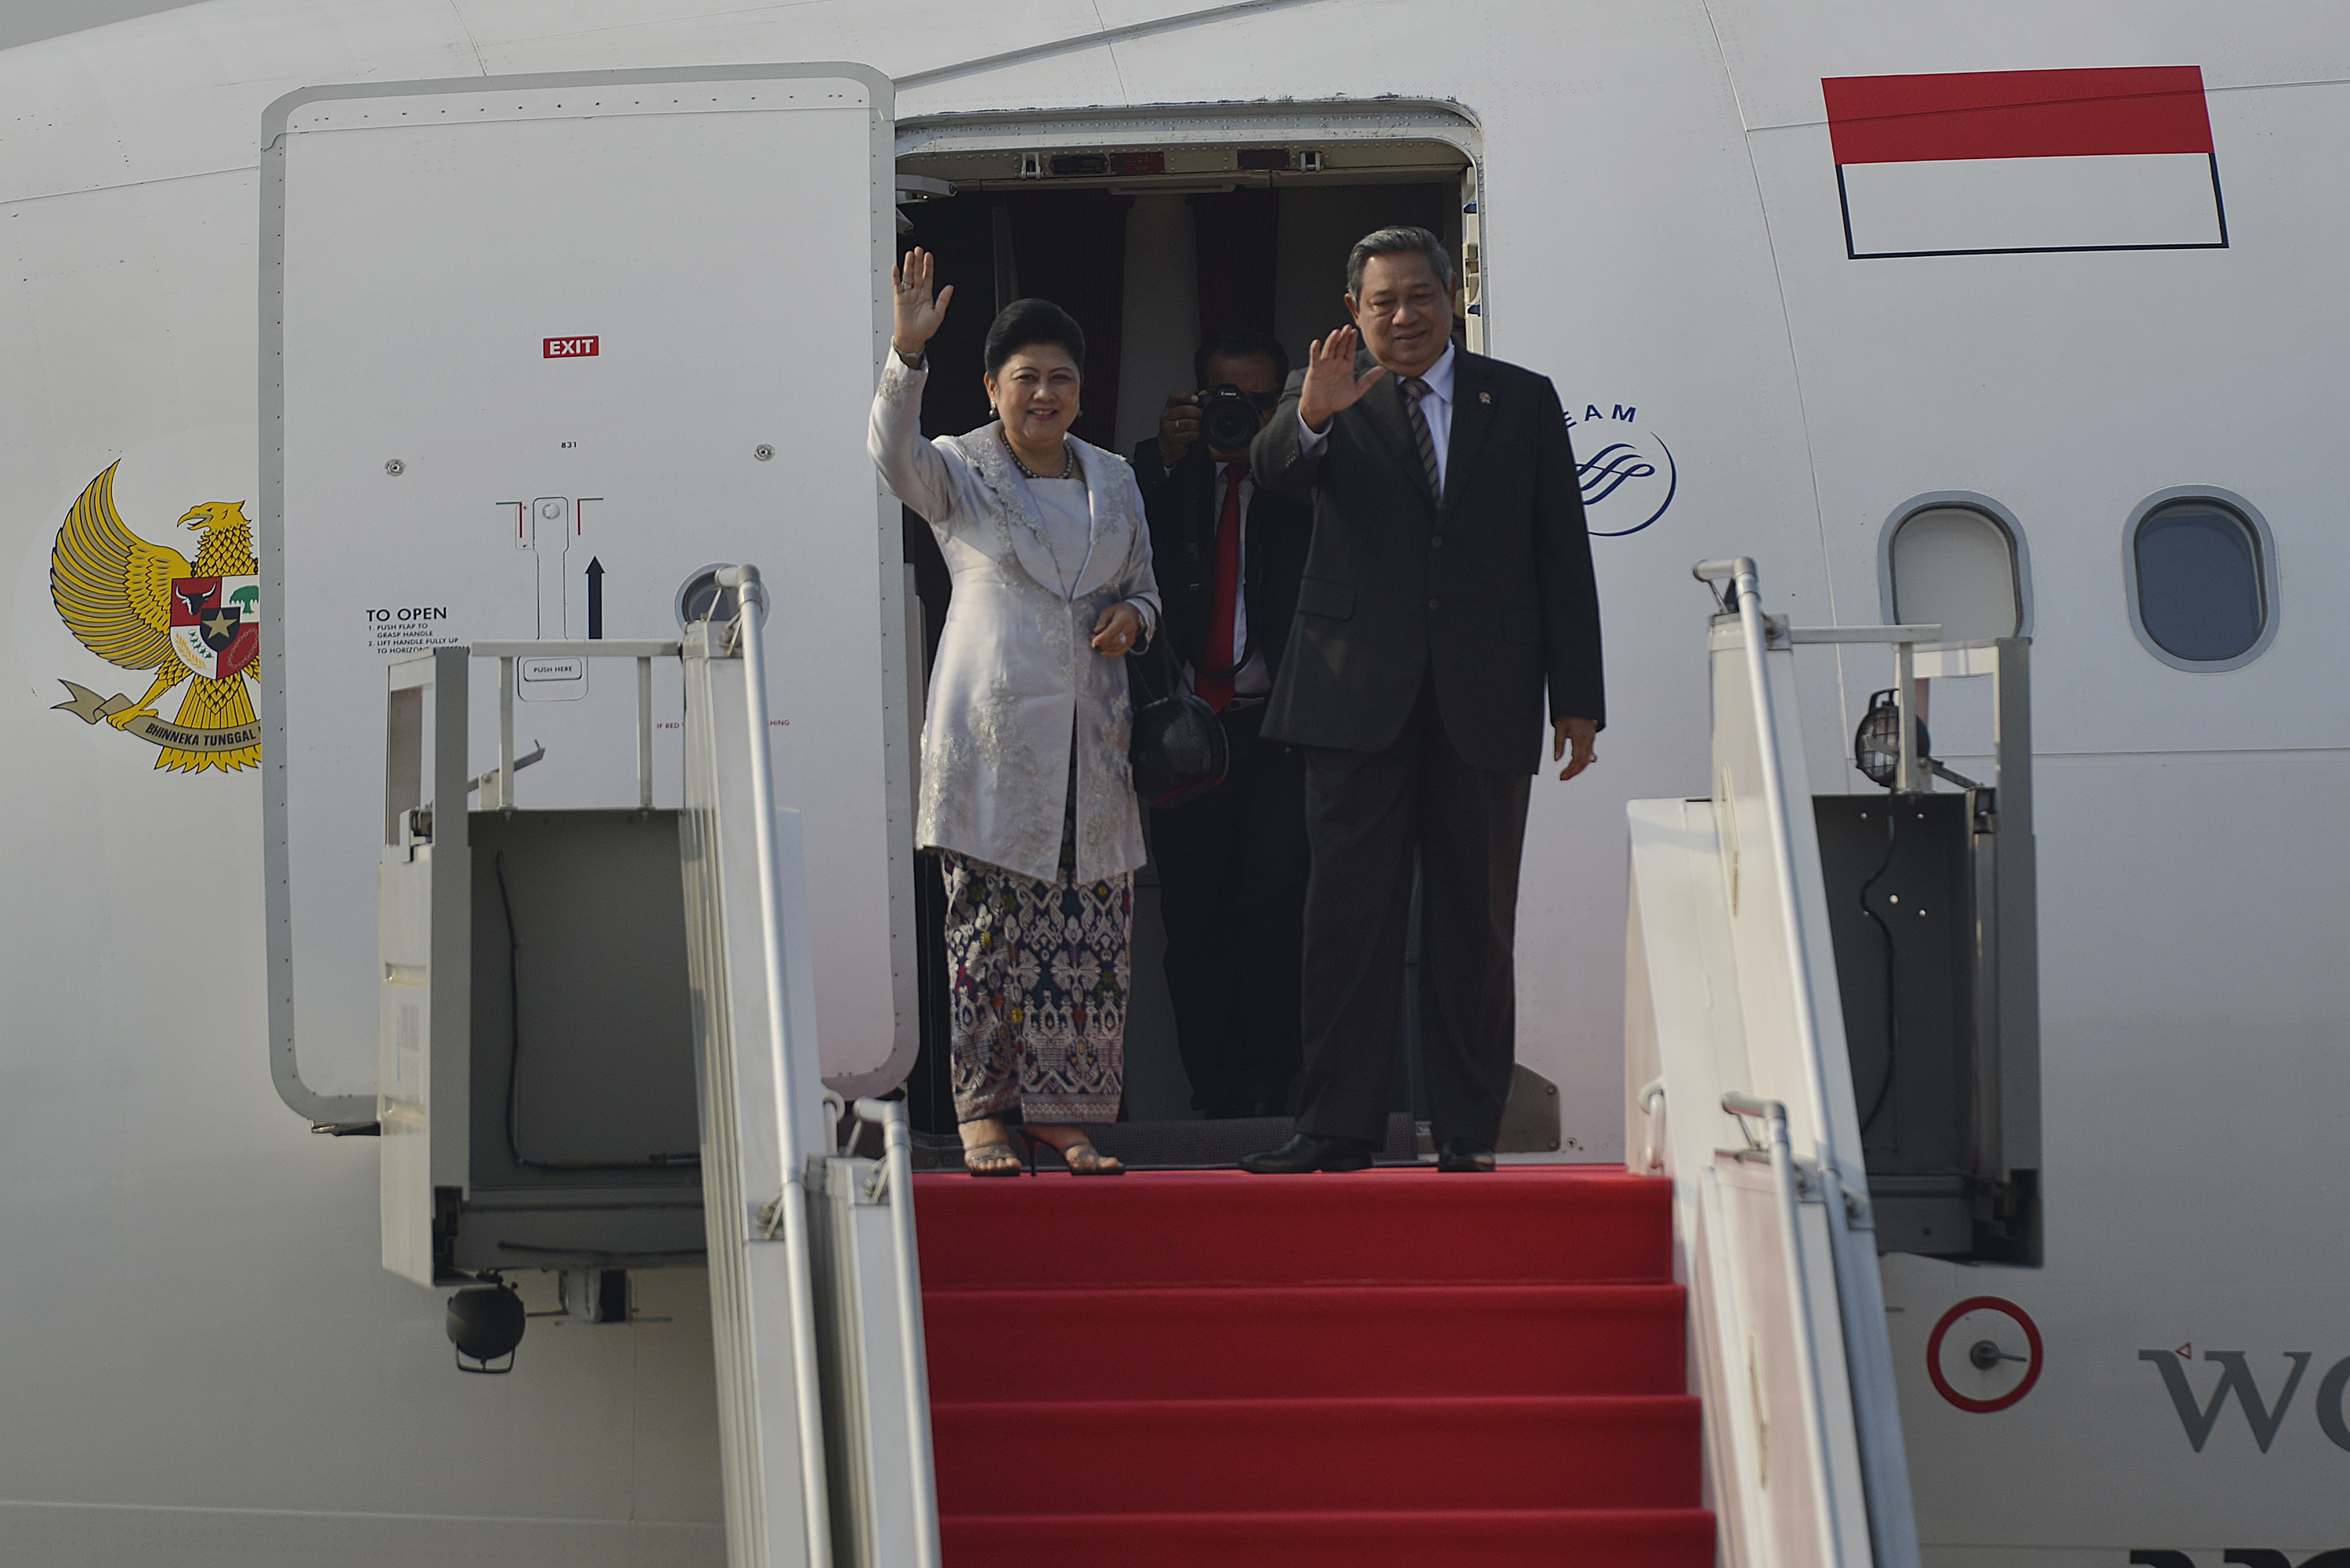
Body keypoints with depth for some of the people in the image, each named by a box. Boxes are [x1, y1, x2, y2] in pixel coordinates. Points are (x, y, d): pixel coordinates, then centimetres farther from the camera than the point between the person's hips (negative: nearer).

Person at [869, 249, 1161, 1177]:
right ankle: (983, 1111, 4)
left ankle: (1062, 1109, 12)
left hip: (1088, 735, 4)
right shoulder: (959, 473, 1)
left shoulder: (1113, 480, 15)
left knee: (1094, 928, 3)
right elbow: (893, 454, -21)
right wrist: (907, 352, -35)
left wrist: (1132, 619, -1)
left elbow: (1142, 585, 22)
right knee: (990, 921, -5)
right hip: (993, 733, -4)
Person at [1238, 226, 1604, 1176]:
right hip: (1360, 698, -1)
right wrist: (1311, 417, -37)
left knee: (1475, 921, 5)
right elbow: (1274, 472, -14)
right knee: (1350, 915, 0)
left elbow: (1562, 557, 8)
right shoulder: (1330, 397, 7)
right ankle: (1337, 1125, 4)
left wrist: (1576, 698, 3)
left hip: (1486, 703, 1)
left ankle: (1468, 1131, 12)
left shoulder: (1522, 401, 9)